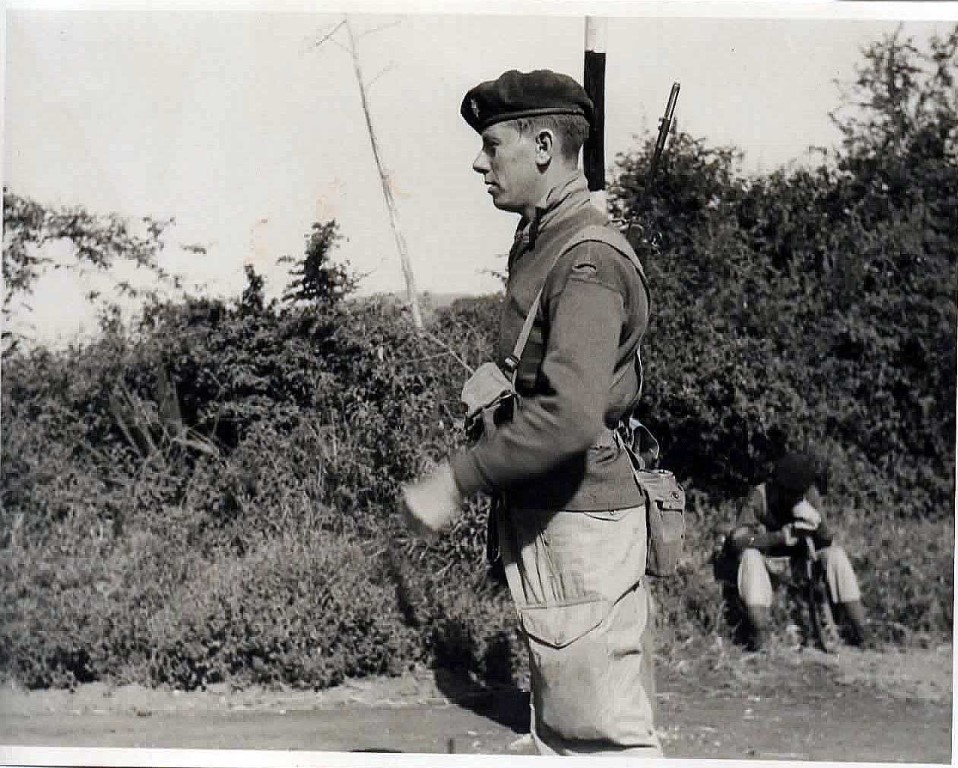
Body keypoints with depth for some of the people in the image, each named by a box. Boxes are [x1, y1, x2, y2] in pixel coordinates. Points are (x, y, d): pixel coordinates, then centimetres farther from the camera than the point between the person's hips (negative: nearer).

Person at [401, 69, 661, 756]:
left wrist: (455, 481, -23)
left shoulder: (588, 260, -18)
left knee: (601, 728, -2)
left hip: (580, 523, -10)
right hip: (540, 515, 10)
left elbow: (570, 415, -28)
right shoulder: (537, 245, 14)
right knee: (559, 724, 18)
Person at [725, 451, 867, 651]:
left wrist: (816, 521, -39)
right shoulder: (760, 495, -21)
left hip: (799, 562, 3)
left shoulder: (810, 495, -12)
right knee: (750, 556, -34)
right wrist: (780, 536, -43)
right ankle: (759, 633, -39)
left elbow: (827, 540, -16)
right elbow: (737, 539, -31)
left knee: (836, 554, -20)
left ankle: (859, 631, -17)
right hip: (767, 563, -3)